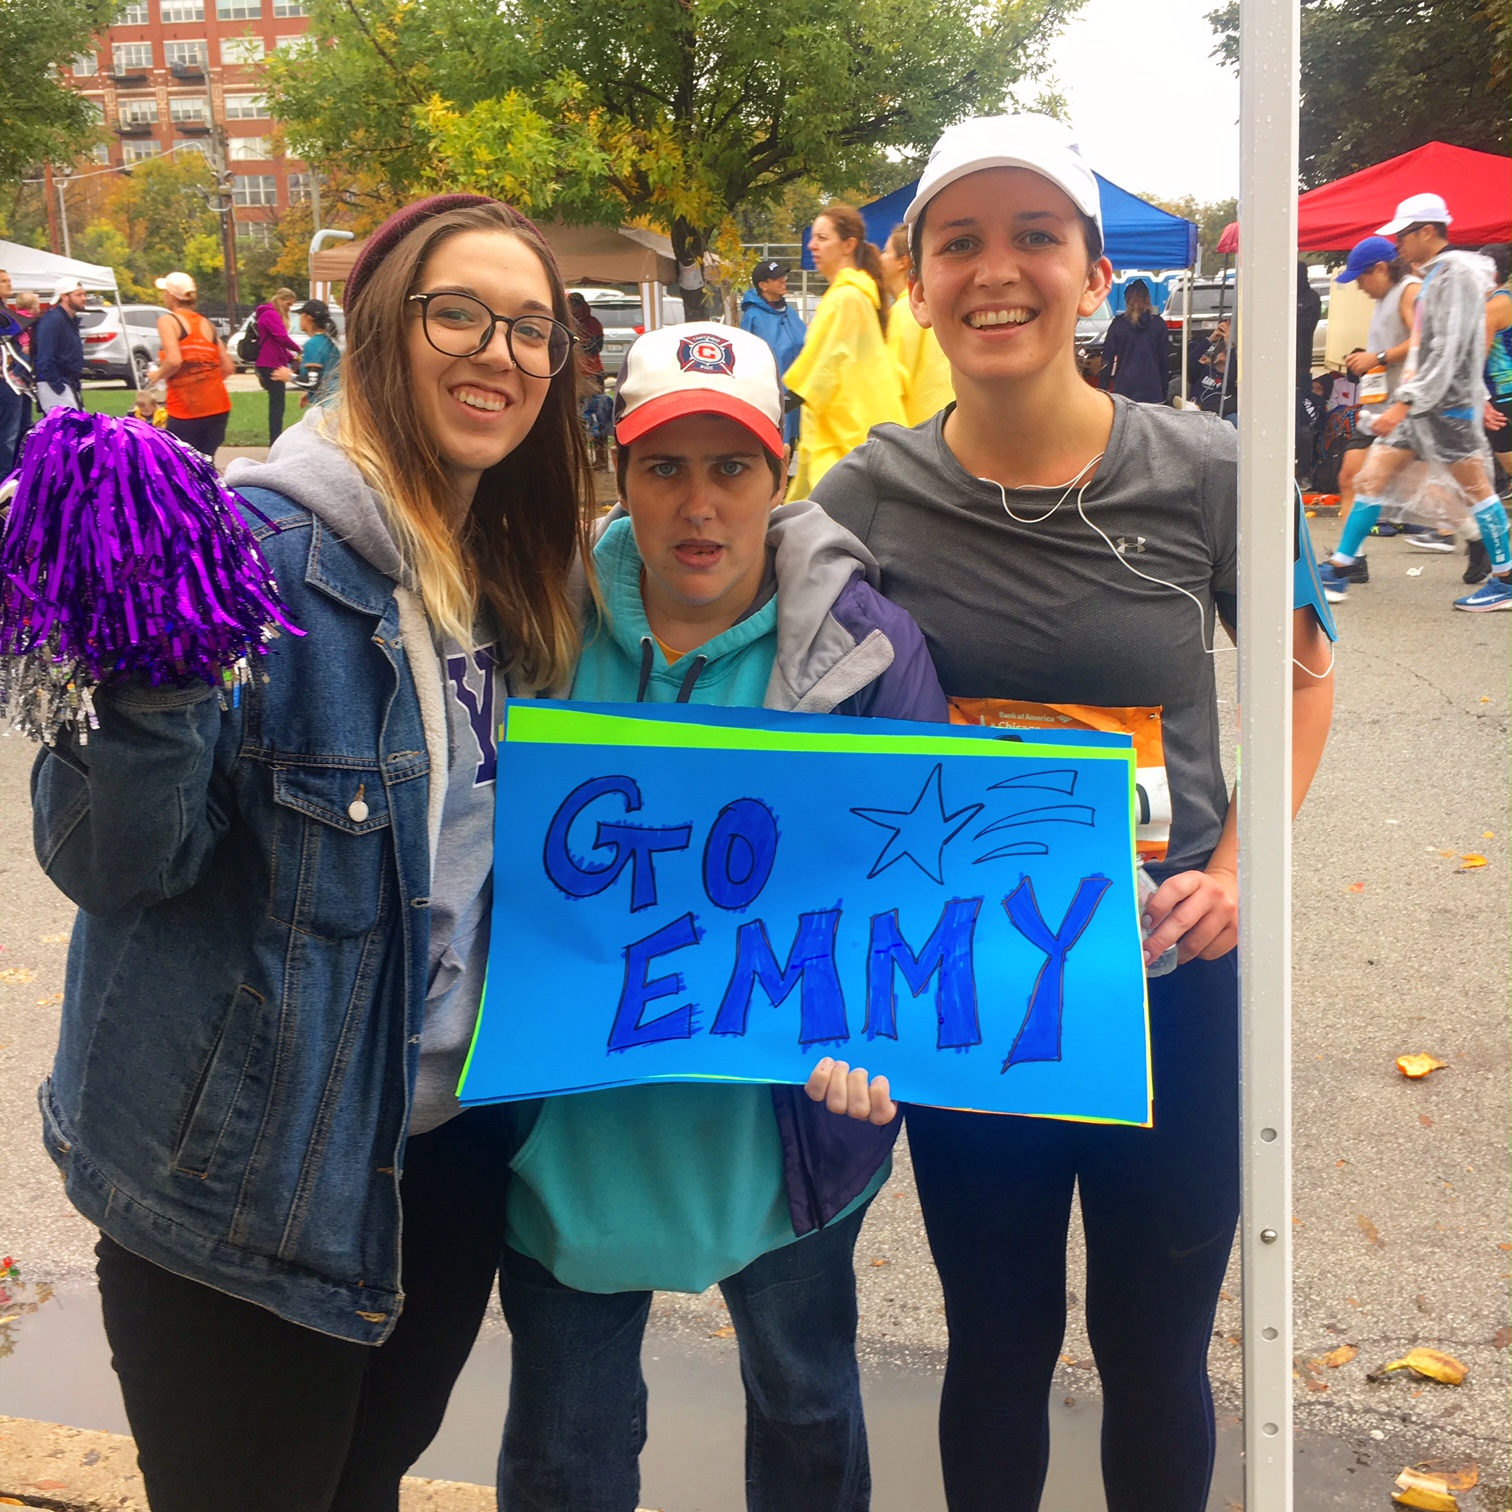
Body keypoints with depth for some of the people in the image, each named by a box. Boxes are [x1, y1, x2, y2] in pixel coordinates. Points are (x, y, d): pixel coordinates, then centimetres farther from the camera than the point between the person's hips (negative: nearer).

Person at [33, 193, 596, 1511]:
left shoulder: (527, 575, 4)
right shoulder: (258, 548, -18)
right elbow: (111, 864, -21)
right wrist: (145, 679, -36)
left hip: (453, 1144, 6)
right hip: (247, 1181, -6)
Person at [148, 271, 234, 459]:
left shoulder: (168, 321, -2)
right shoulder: (206, 323, 15)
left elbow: (174, 361, -17)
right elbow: (228, 367, 12)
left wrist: (157, 375, 1)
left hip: (185, 409, -6)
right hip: (217, 405, 6)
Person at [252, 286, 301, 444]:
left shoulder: (274, 315, 23)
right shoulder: (270, 314, -11)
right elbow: (282, 338, -22)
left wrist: (291, 357, 8)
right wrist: (298, 349, -7)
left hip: (274, 364, 11)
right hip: (271, 365, -11)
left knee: (276, 405, 12)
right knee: (277, 405, -11)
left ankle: (276, 442, 16)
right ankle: (275, 443, -13)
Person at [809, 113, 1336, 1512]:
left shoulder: (1206, 474, -9)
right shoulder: (868, 495, -7)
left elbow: (1300, 672, 6)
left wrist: (1243, 868, -5)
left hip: (1172, 977, 0)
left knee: (1155, 1348, 15)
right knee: (1000, 1339, 17)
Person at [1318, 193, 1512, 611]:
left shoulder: (1458, 272, -13)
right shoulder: (1432, 277, 15)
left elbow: (1449, 350, -20)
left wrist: (1404, 403, -24)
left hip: (1448, 404, -9)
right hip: (1417, 402, 9)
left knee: (1475, 489, -1)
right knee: (1371, 477, 4)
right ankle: (1337, 570, 7)